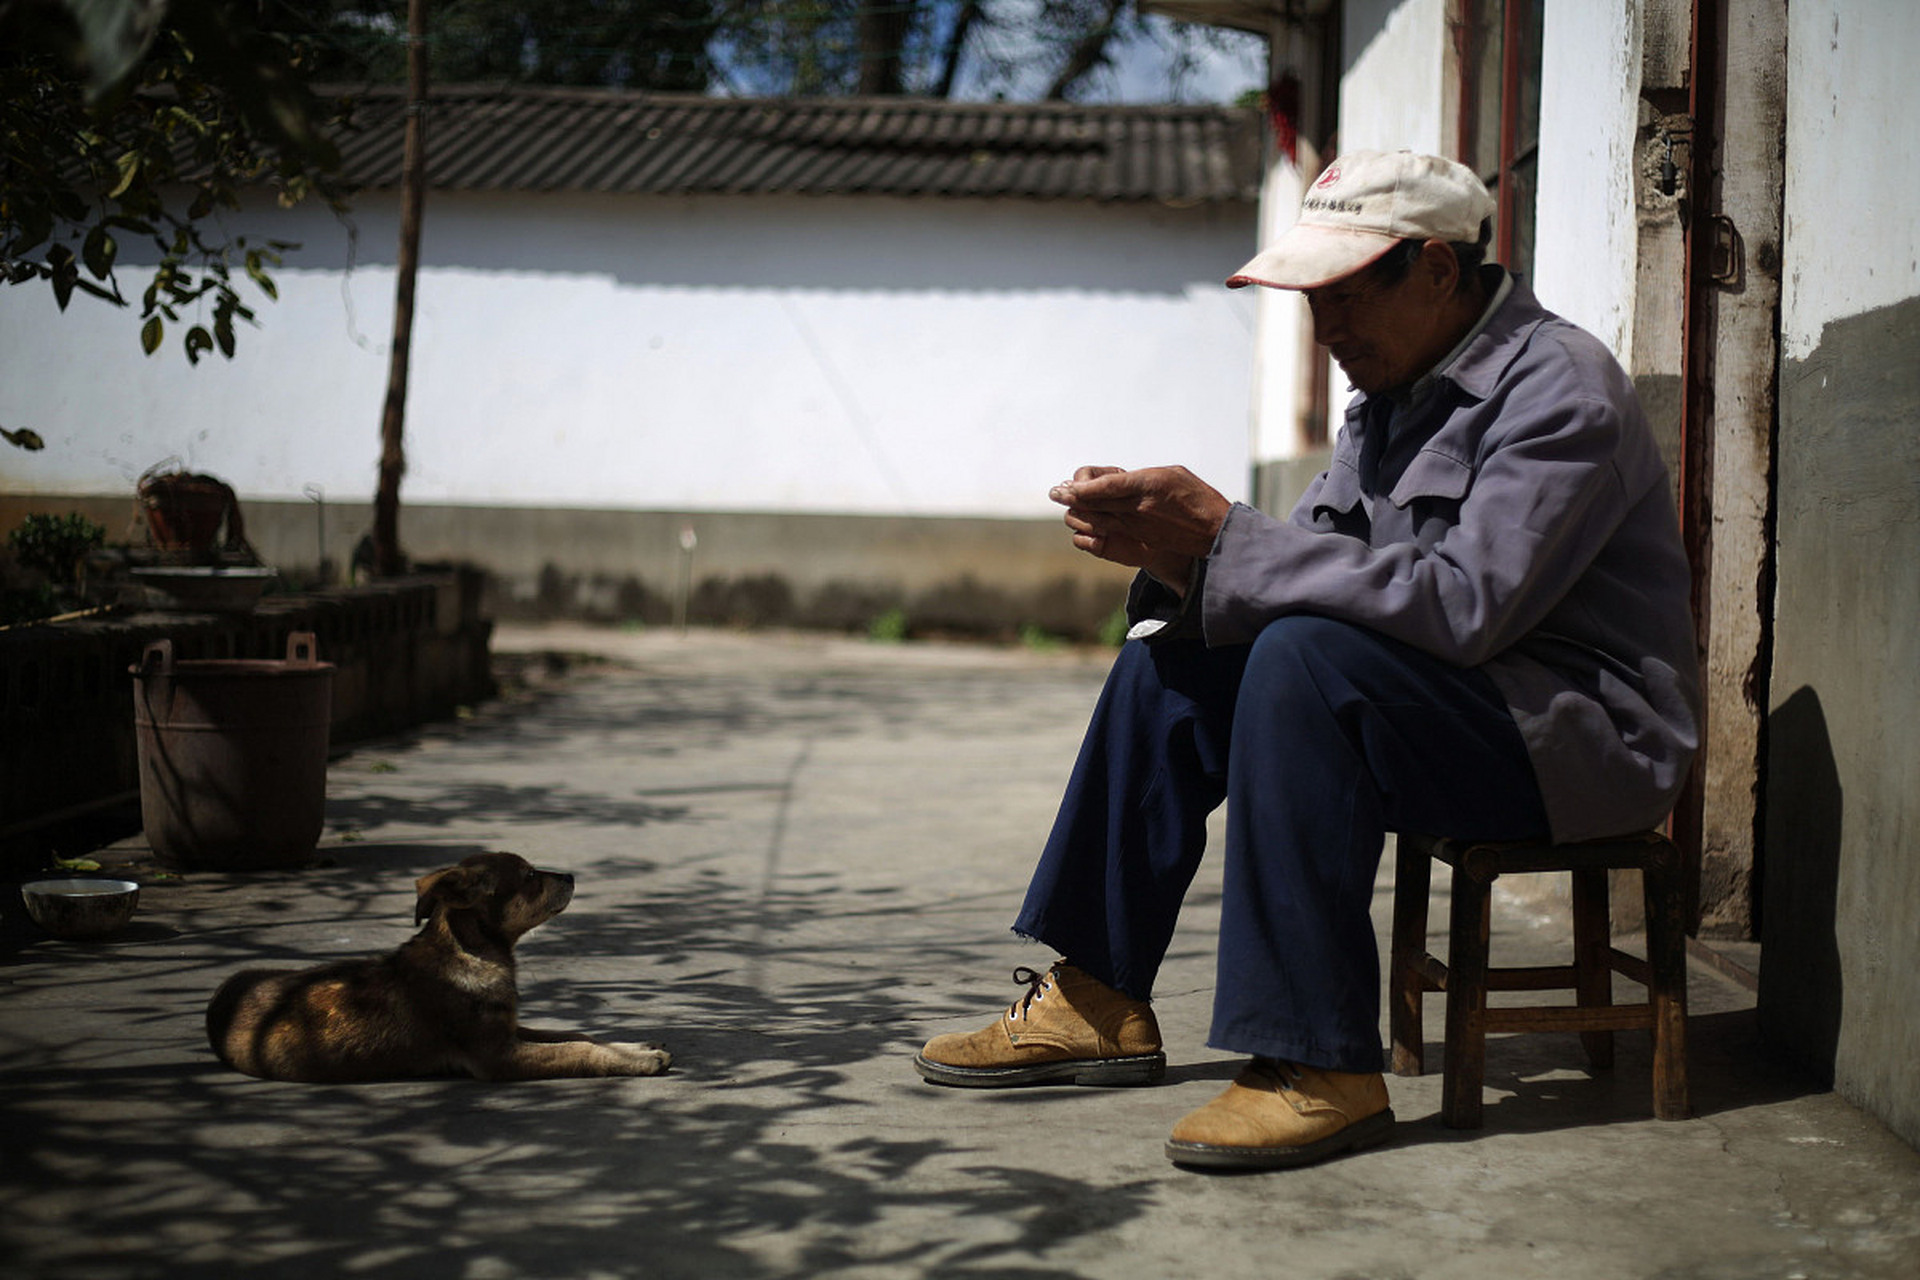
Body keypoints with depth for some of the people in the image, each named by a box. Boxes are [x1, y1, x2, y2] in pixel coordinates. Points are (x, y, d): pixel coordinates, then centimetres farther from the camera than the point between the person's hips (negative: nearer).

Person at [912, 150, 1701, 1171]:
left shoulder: (1559, 388, -16)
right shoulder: (1391, 394, 12)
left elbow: (1464, 604, -29)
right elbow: (1315, 570, 8)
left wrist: (1222, 536, -29)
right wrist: (1175, 551, -13)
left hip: (1591, 736, -9)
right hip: (1445, 716, 9)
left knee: (1305, 656, -31)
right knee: (1169, 657, 2)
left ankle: (1322, 1067, -29)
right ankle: (1099, 1003, 3)